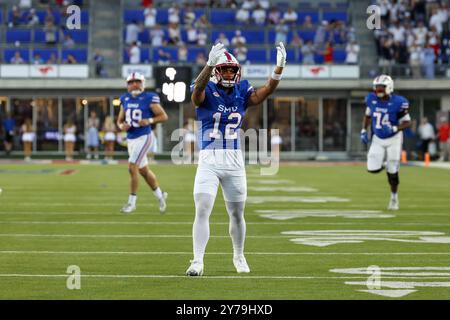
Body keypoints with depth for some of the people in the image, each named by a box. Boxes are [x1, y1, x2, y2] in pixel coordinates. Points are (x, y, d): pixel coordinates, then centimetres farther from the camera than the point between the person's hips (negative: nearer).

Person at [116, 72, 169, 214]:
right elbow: (120, 120, 15)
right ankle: (160, 195, 34)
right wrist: (122, 126, -7)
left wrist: (149, 121, -19)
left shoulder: (149, 98, -9)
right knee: (144, 170, 15)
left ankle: (131, 202, -4)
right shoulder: (125, 100, 8)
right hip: (131, 139, 7)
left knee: (132, 168, -14)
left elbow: (164, 116, -5)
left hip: (143, 138, -7)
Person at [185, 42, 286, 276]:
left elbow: (265, 91, -7)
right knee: (202, 211, -12)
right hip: (209, 160, -4)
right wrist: (210, 64, -46)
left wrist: (279, 68, -21)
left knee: (237, 213, 15)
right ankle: (197, 261, -9)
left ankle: (239, 257, 34)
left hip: (235, 160, 4)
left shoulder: (241, 92, 6)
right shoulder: (206, 92, -6)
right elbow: (198, 89, -29)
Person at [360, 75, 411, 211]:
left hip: (393, 139, -4)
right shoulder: (371, 99, -7)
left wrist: (394, 129, -28)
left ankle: (394, 197, 22)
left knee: (392, 171, 1)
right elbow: (368, 115, 12)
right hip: (377, 139, 4)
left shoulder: (398, 103, -20)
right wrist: (364, 131, 2)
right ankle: (384, 164, 28)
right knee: (373, 169, -9)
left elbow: (407, 122, -12)